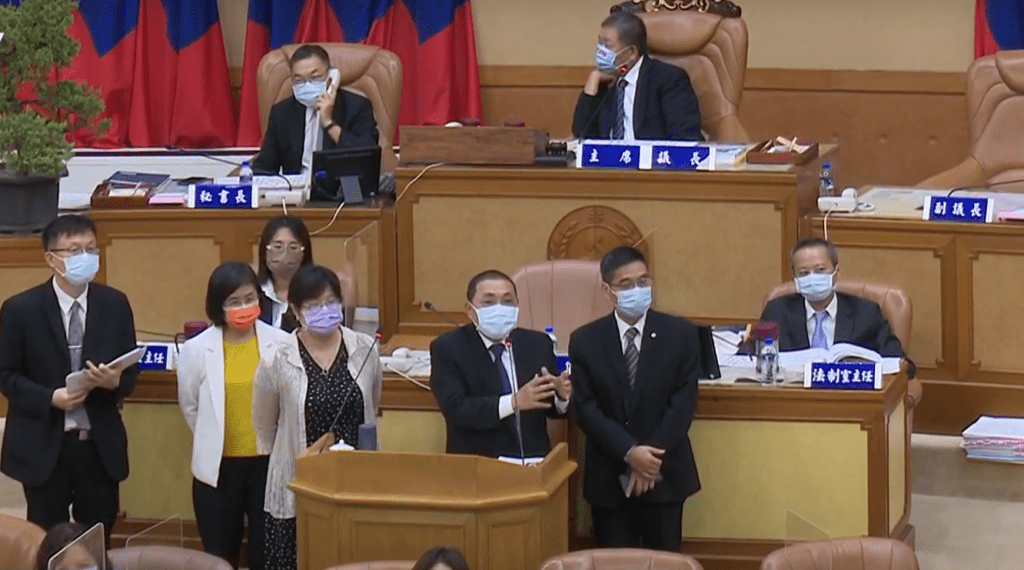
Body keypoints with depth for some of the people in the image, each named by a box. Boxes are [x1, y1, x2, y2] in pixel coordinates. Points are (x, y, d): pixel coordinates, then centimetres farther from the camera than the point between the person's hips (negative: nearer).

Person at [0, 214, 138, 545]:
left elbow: (131, 371, 7)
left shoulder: (114, 304, 2)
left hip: (101, 445, 3)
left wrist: (115, 382, -17)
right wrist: (50, 398, -19)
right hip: (43, 446, -2)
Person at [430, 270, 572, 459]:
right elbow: (455, 409, -12)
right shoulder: (448, 349, 1)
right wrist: (515, 402, -23)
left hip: (533, 461, 3)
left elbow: (550, 407, 16)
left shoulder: (538, 344, 13)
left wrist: (562, 396, -8)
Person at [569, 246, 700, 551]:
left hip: (665, 473, 0)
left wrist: (652, 456, -14)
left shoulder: (680, 334, -1)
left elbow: (684, 401, -6)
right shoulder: (585, 341, 0)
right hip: (608, 477, 0)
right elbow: (587, 408, -5)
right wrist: (629, 453, -17)